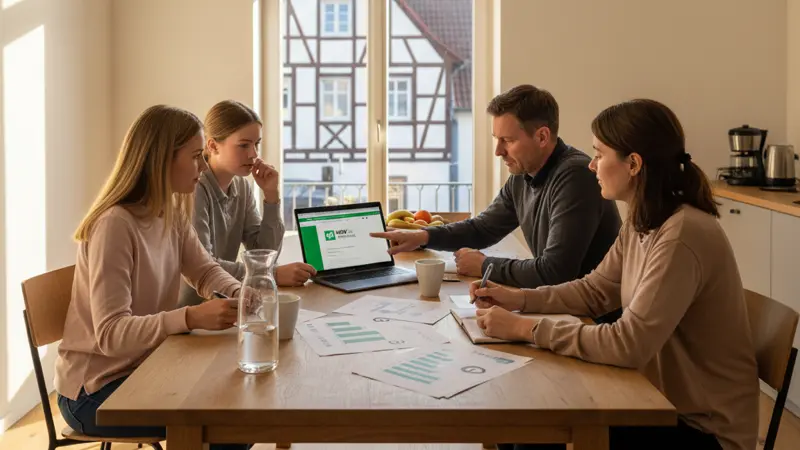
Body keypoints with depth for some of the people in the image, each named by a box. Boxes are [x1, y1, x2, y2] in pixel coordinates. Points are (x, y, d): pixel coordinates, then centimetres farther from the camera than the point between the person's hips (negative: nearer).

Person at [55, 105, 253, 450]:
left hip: (145, 368, 8)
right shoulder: (115, 226, -25)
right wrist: (190, 318, -42)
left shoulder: (173, 214, 0)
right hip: (96, 389, -8)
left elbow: (205, 271, 6)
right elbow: (111, 334, -29)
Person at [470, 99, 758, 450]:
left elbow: (627, 345, -31)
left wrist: (526, 329, -25)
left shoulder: (682, 236, -28)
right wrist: (519, 299, -2)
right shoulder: (641, 222, 2)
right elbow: (595, 290, 12)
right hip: (663, 401, 7)